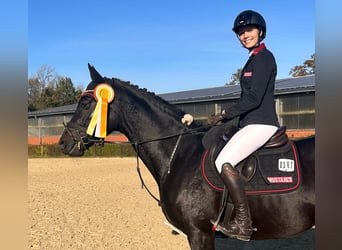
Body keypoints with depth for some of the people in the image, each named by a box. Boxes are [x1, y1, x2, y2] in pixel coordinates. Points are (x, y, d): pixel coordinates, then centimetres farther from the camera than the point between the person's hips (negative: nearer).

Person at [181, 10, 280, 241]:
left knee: (224, 162, -24)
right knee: (215, 150, 13)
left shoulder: (264, 57, -9)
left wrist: (224, 114, -16)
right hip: (252, 124, 11)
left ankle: (243, 224, -18)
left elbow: (254, 98, -19)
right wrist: (225, 117, 14)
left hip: (261, 124, -11)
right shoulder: (255, 59, 20)